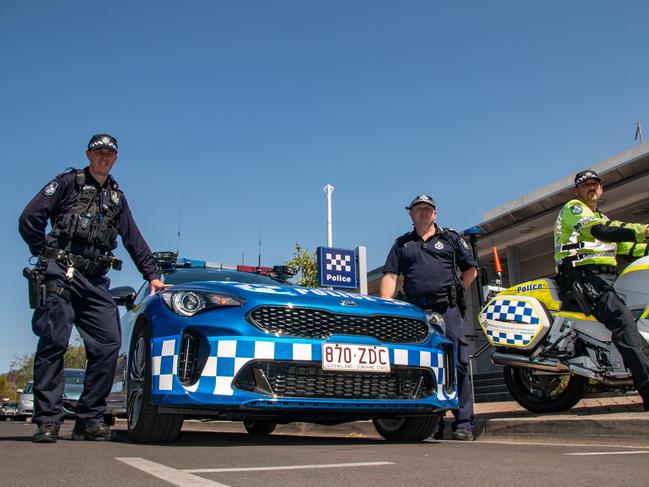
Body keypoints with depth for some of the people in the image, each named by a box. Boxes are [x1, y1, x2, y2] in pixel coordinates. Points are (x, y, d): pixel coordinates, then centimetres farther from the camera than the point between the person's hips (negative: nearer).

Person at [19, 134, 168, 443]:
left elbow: (134, 240, 24)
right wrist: (47, 256, -1)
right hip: (61, 275, -4)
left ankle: (89, 420, 1)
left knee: (108, 345, -6)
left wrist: (152, 275, 18)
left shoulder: (117, 198, 24)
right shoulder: (68, 183, 9)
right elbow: (29, 219, 1)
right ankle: (47, 421, -6)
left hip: (96, 281, 5)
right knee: (53, 344, -10)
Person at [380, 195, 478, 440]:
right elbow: (390, 276, 10)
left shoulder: (451, 238, 16)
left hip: (447, 310, -2)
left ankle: (464, 423, -3)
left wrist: (455, 292, 8)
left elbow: (471, 269, 19)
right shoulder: (402, 243, 19)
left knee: (458, 365, -6)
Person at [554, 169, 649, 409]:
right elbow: (599, 230, -14)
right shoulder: (572, 208, 5)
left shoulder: (602, 217, 33)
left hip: (607, 277, 10)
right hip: (583, 276, -10)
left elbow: (622, 246, 26)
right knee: (623, 318, -29)